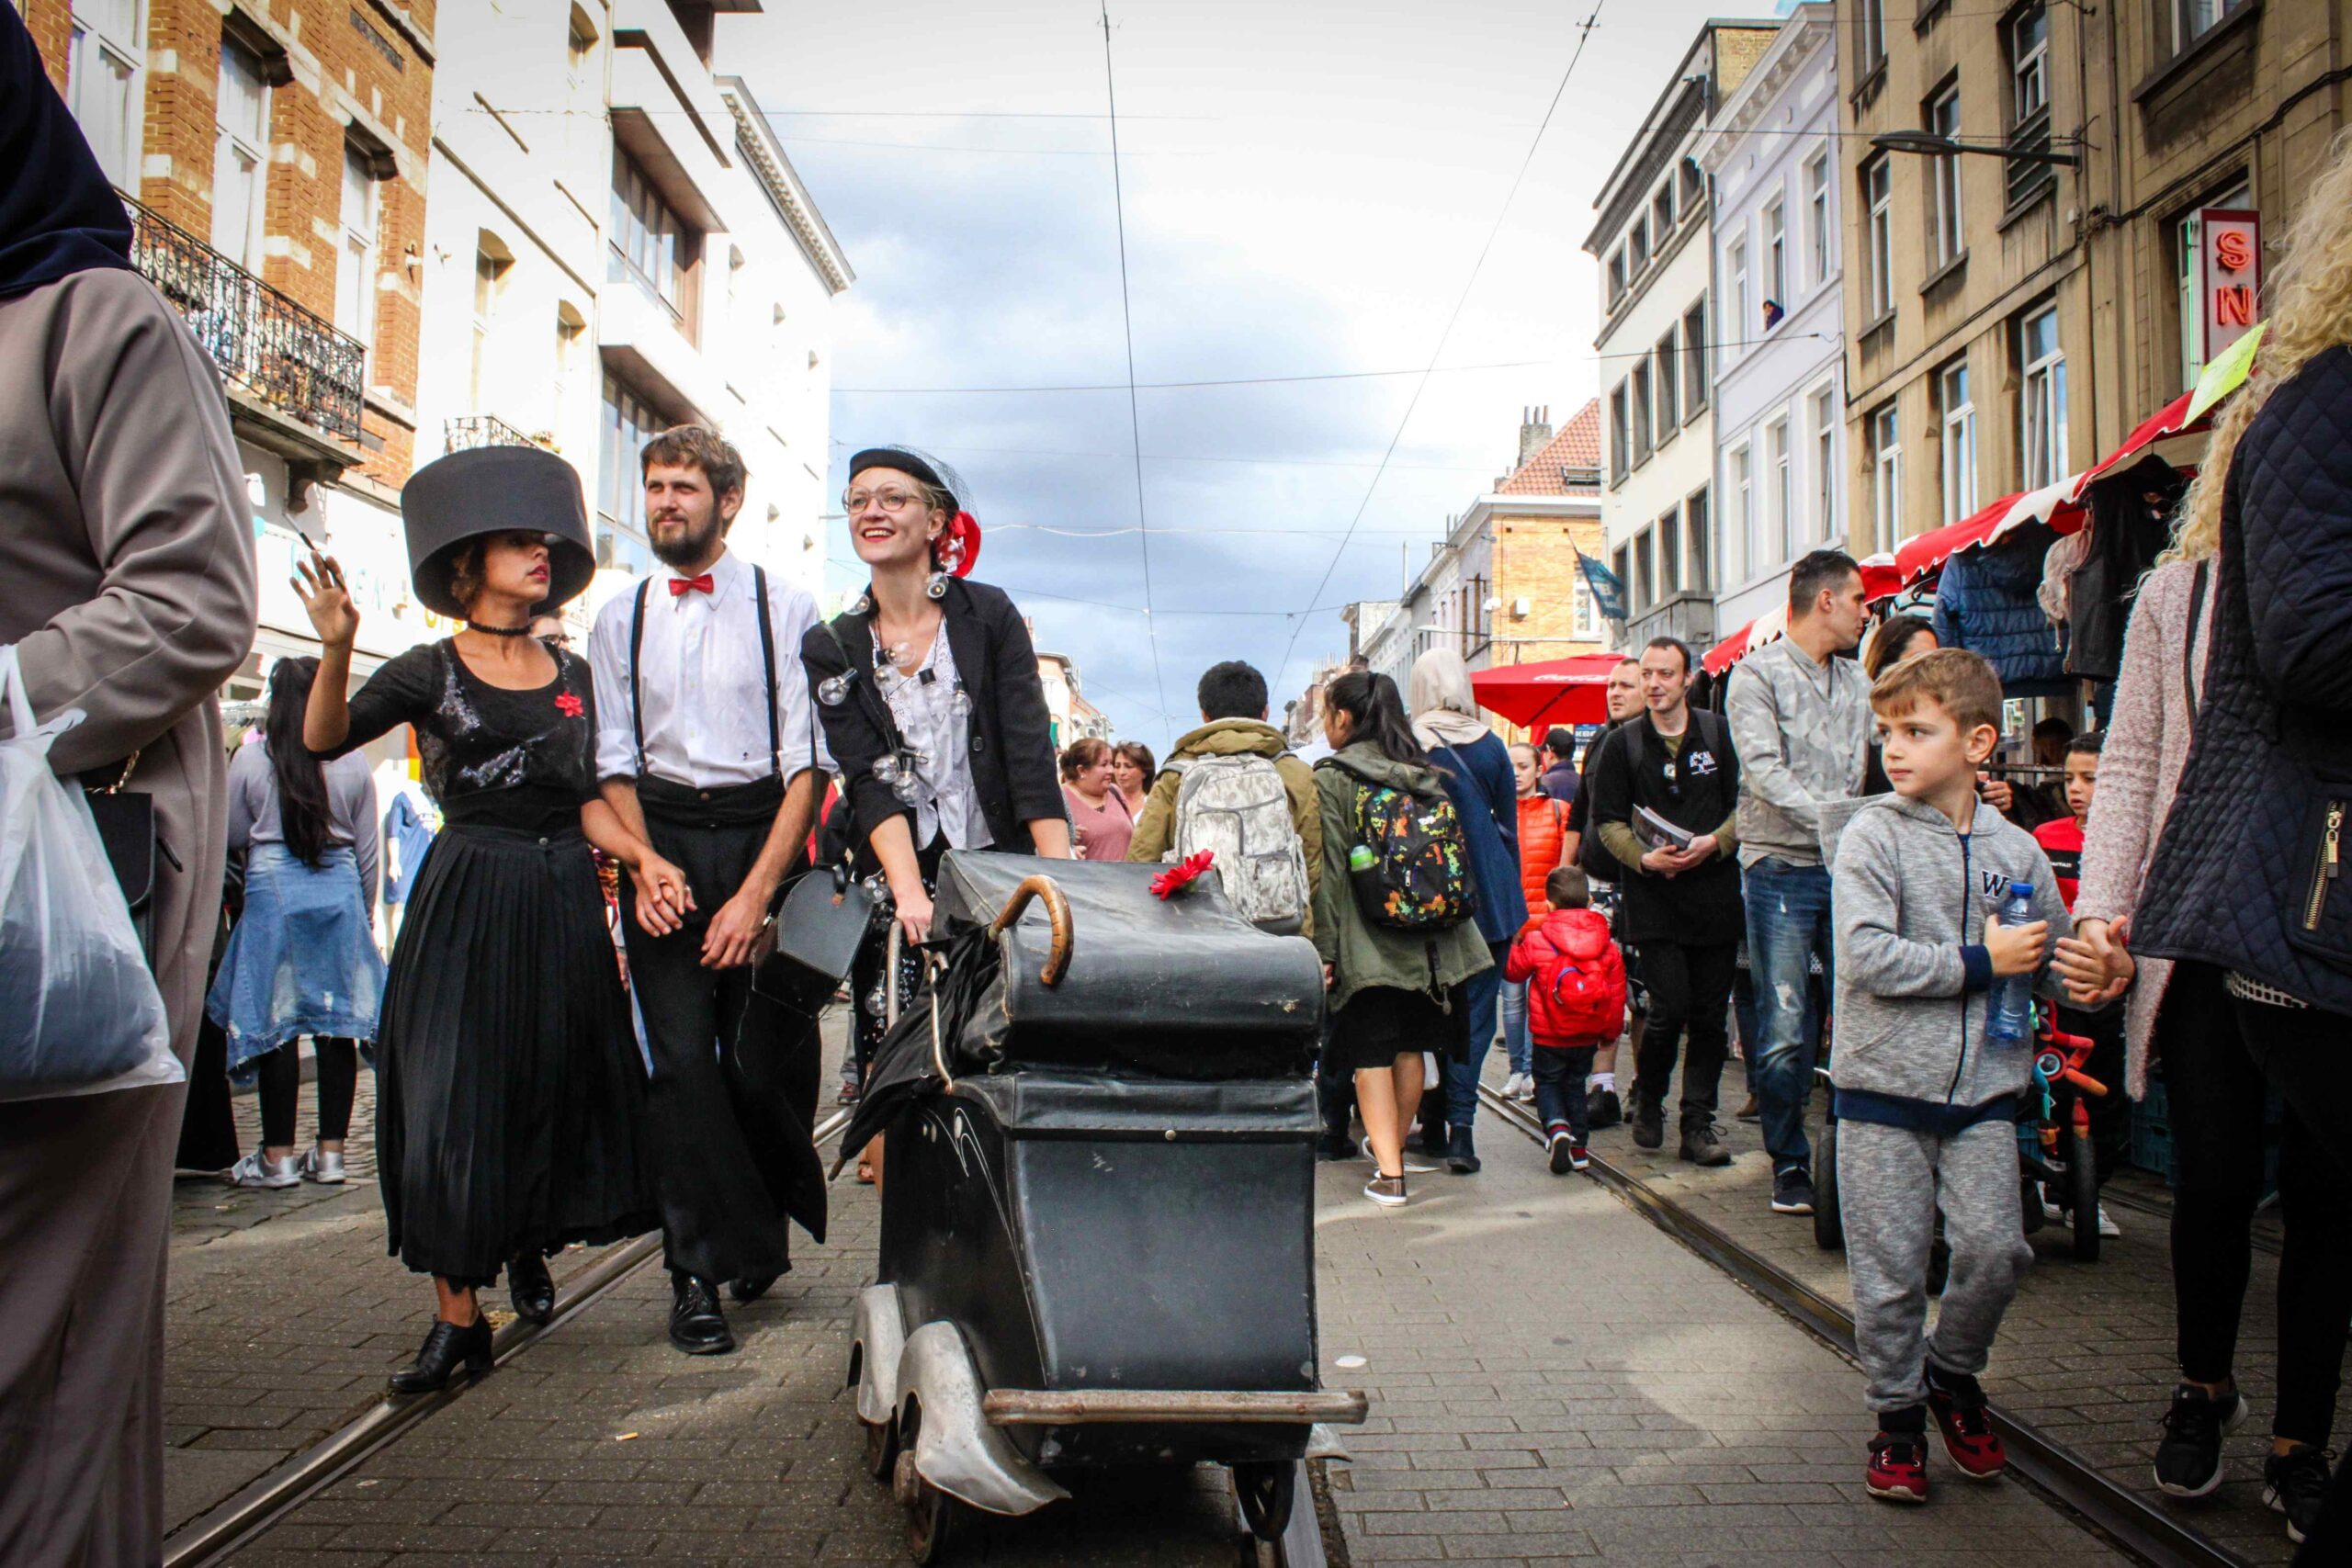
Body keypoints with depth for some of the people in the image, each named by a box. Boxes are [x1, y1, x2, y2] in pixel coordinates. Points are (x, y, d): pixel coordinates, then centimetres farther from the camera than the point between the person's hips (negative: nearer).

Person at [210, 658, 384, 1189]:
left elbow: (233, 837, 6)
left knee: (275, 1024, 3)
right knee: (338, 1024, 5)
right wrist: (366, 913, 17)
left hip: (273, 890, -1)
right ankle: (330, 1151, 9)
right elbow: (367, 850, 6)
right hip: (340, 891, 1)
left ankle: (279, 1154, 7)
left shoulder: (250, 759, -3)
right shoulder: (354, 763, 0)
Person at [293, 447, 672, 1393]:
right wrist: (335, 648, -28)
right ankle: (458, 1316, 6)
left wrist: (641, 856, -2)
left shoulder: (571, 673, 12)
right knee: (452, 1106, -4)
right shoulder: (431, 670, 0)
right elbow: (325, 740, -13)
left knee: (561, 1092, 8)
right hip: (468, 906, -4)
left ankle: (531, 1246, 35)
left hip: (564, 905, 4)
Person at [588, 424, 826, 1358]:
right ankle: (698, 1274, 5)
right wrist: (647, 871, -6)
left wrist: (758, 889, -12)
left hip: (763, 834, -2)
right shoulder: (620, 620, 12)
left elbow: (808, 760, -4)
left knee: (764, 1062, -2)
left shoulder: (784, 607, 1)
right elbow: (612, 763, 10)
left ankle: (760, 1233, 26)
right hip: (657, 841, 2)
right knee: (682, 1060, -5)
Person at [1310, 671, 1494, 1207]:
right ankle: (1394, 1146, 31)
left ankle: (1388, 1172, -6)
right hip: (1431, 941, 6)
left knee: (1371, 1055, 0)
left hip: (1367, 943, -5)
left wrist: (1324, 948, -8)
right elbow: (1453, 855, 15)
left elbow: (1330, 869, -11)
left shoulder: (1333, 778, -7)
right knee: (1410, 1048, 16)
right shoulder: (1426, 774, 11)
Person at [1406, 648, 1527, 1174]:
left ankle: (1433, 1123, 16)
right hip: (1489, 894, 1)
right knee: (1476, 1009, 2)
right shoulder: (1490, 745, 1)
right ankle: (1460, 1126, -6)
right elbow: (1509, 827, 8)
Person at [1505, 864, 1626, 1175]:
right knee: (1575, 1084, 20)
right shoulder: (1606, 943, -2)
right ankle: (1578, 1145, 17)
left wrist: (1517, 940, 21)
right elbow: (1617, 989, 4)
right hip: (1588, 1036, 3)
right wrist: (1611, 1029, 18)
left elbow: (1512, 970, 2)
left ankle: (1557, 1127, -16)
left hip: (1549, 1035, -3)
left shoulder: (1536, 941, -13)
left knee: (1547, 1083, 12)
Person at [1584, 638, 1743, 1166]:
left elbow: (1744, 802, 6)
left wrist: (1715, 841, -11)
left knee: (1710, 1014, 3)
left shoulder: (1718, 733, 5)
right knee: (1670, 1008, -9)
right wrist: (1645, 857, -13)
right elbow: (1608, 820, 3)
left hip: (1715, 895, 2)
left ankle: (1698, 1124, 12)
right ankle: (1647, 1100, 16)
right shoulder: (1622, 745, 5)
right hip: (1652, 900, -1)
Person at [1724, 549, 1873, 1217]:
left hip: (1849, 871, 5)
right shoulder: (1757, 674, -1)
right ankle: (1790, 1163, 11)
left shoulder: (1857, 682, 17)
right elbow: (1765, 773, -12)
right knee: (1786, 1028, -4)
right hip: (1782, 868, -5)